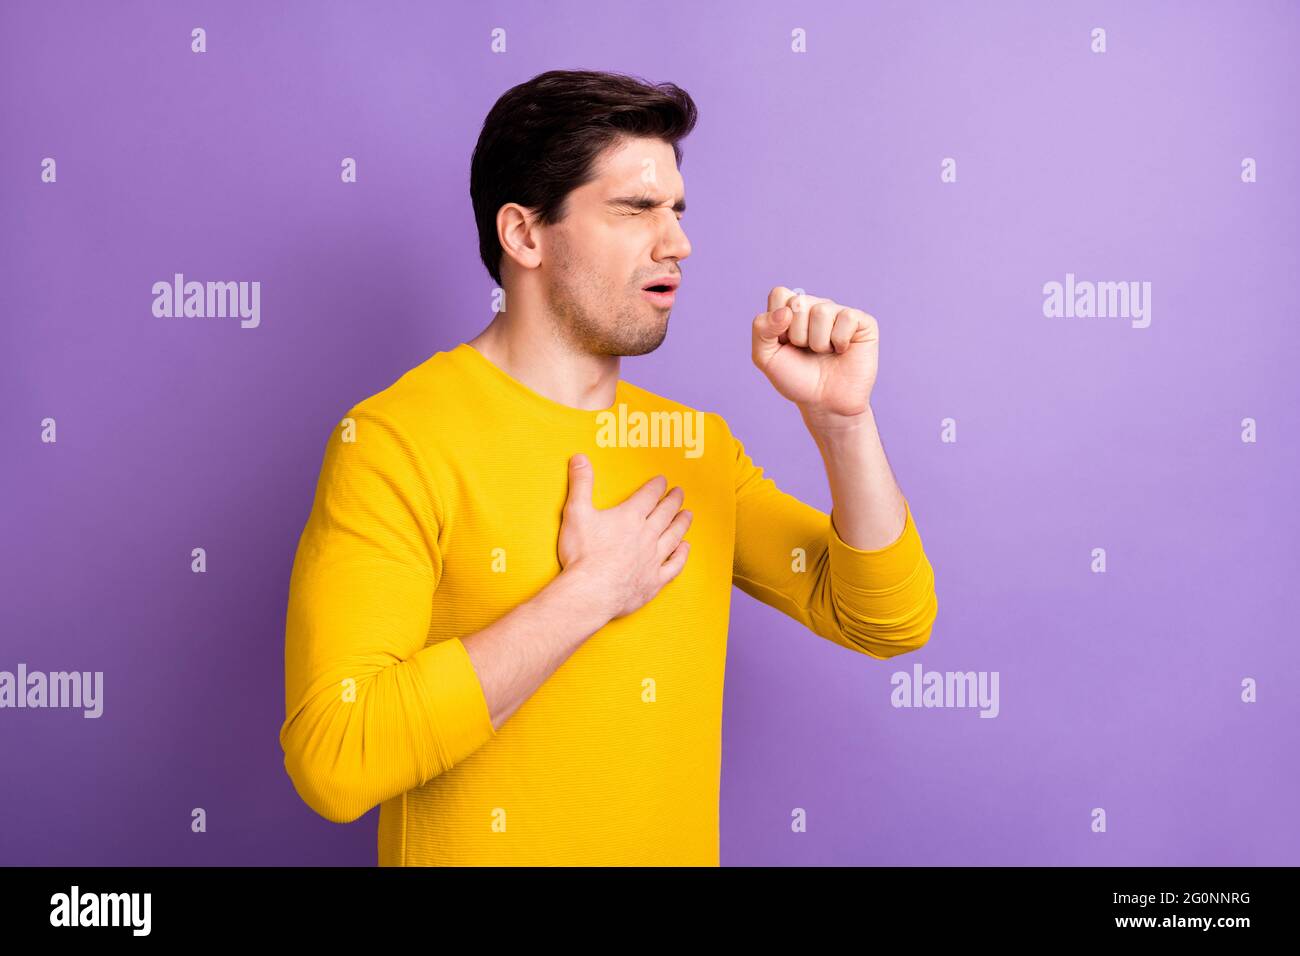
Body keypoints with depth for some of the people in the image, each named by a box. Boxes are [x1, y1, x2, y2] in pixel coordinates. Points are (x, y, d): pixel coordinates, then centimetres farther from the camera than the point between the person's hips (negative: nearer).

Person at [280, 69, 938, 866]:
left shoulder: (697, 442, 0)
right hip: (480, 846, -5)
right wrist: (590, 592, -23)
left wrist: (840, 414, -14)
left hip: (679, 846, 6)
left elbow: (890, 621, -2)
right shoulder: (397, 438, -18)